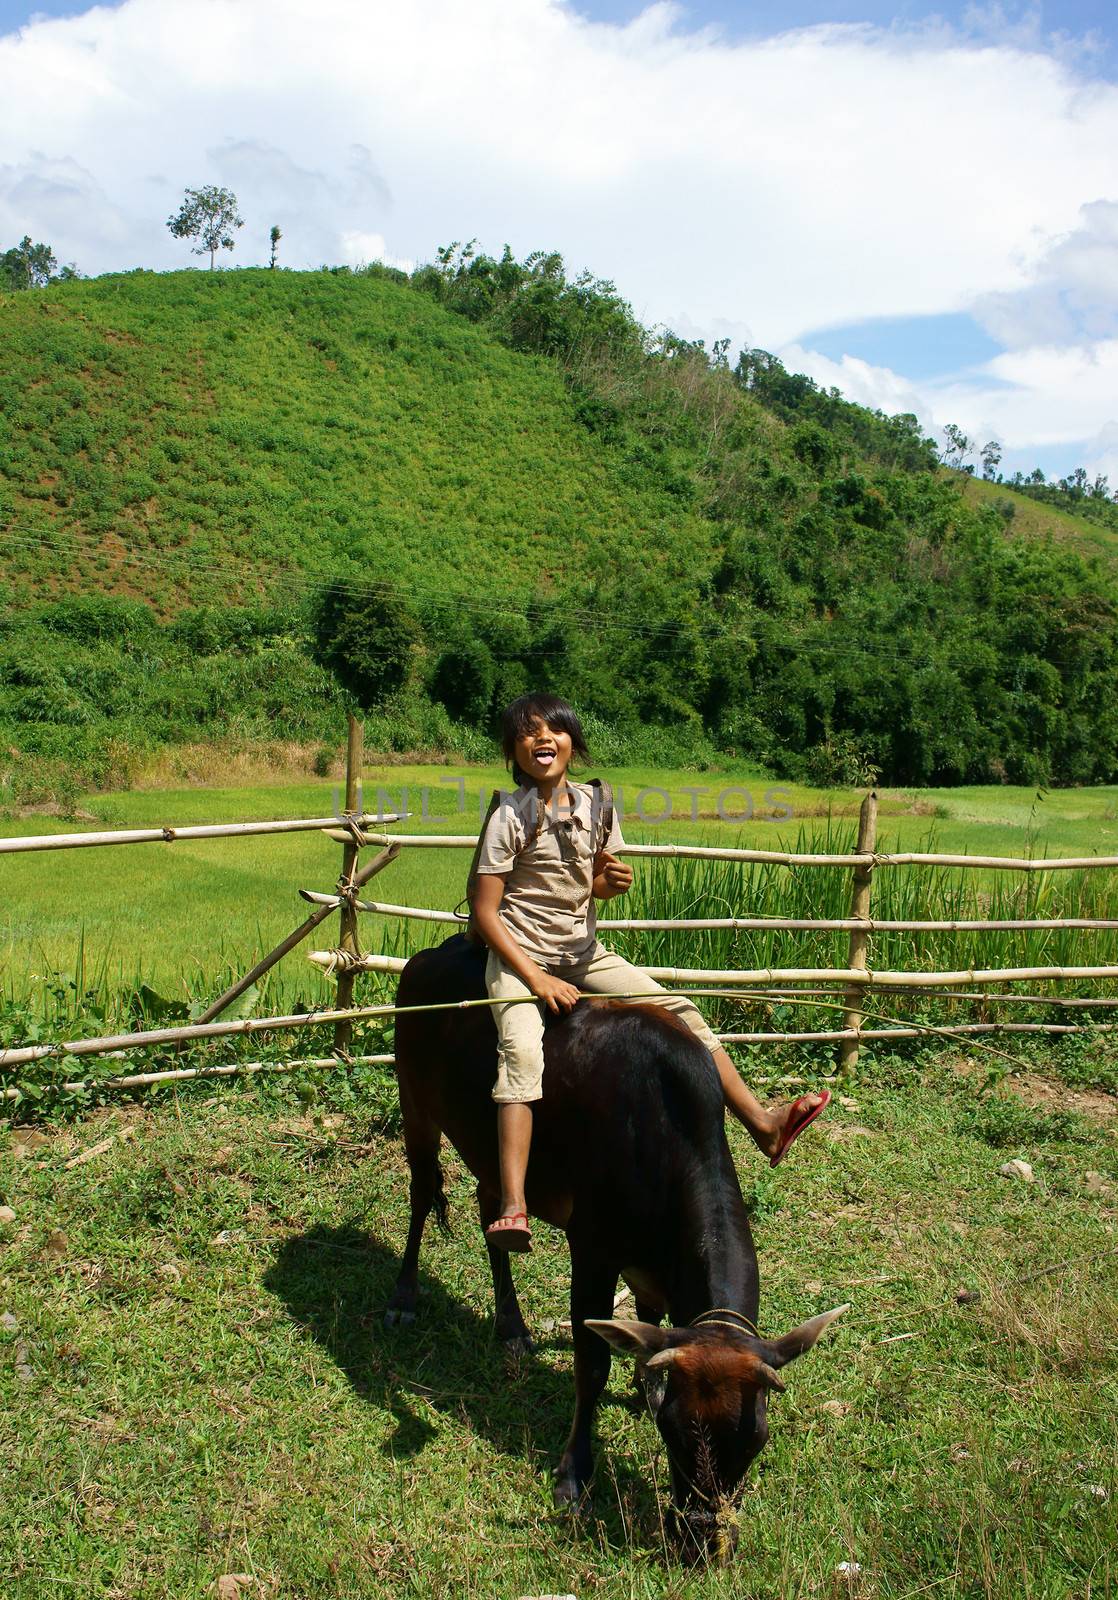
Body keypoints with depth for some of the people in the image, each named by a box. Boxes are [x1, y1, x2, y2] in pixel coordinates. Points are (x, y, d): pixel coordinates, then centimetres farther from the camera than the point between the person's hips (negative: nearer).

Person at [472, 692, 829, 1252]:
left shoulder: (594, 804, 3)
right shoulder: (510, 817, -12)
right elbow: (485, 911, -12)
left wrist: (613, 880, -9)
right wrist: (536, 978, -19)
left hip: (584, 953, 5)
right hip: (520, 955, -5)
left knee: (679, 1011, -4)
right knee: (521, 1049, -30)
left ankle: (762, 1123, 4)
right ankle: (512, 1208, -36)